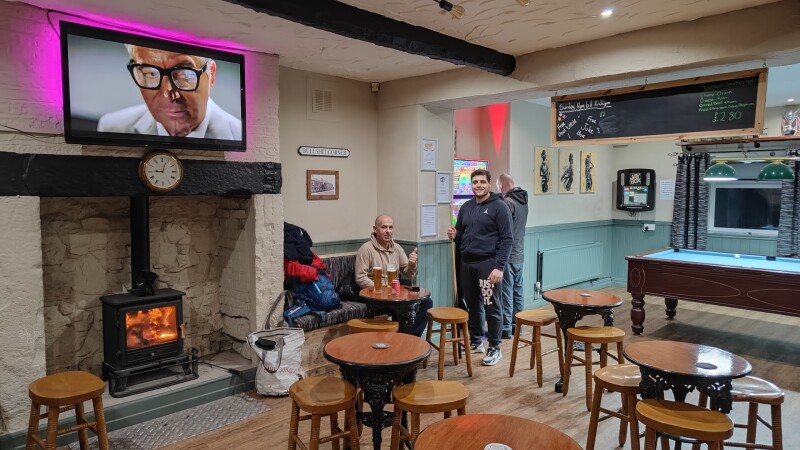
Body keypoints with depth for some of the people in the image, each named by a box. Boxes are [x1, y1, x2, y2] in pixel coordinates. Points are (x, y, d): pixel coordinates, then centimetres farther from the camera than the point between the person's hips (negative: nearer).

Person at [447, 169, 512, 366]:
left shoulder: (499, 206, -5)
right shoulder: (466, 207, 13)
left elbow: (506, 239, -10)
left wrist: (500, 267, -16)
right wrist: (454, 236, -4)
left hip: (488, 264, -6)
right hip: (467, 263, 6)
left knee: (492, 308, 0)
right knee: (472, 305, 14)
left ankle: (494, 348, 11)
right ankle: (475, 341, 28)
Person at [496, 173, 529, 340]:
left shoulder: (507, 202, -18)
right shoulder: (523, 200, 10)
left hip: (507, 255, -9)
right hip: (519, 254, 9)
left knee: (506, 293, -2)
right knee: (518, 290, 15)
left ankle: (505, 328, 4)